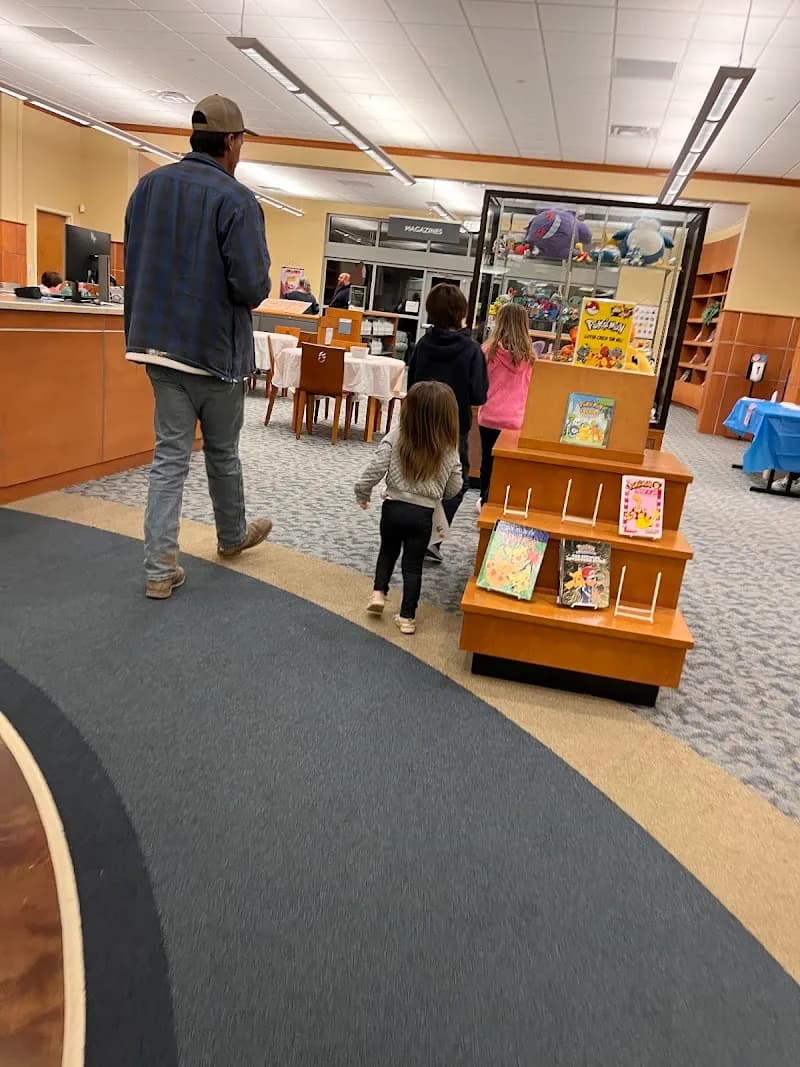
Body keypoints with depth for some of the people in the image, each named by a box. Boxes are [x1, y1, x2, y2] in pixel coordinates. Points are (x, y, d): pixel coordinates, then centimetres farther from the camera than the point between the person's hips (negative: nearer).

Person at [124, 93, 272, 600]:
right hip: (216, 348, -5)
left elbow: (133, 260, 11)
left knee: (171, 453, 7)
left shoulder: (150, 185, 6)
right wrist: (256, 291, 2)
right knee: (222, 450, 14)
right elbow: (252, 285, -21)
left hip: (159, 342, 5)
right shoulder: (236, 199, -15)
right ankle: (232, 535, 36)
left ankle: (161, 568, 4)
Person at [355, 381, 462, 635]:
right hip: (423, 514, 0)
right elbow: (453, 488, 1)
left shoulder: (396, 437, -12)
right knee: (413, 564, 10)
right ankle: (407, 617, 15)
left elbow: (375, 470, -14)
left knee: (388, 550, 27)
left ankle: (379, 593, 18)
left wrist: (362, 493, 3)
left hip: (393, 507, 0)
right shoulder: (449, 448, -7)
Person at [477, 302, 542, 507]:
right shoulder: (528, 354, -5)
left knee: (488, 460, 15)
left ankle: (486, 500, 27)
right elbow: (528, 385, 8)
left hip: (490, 416, -1)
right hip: (515, 419, 1)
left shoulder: (490, 350, -9)